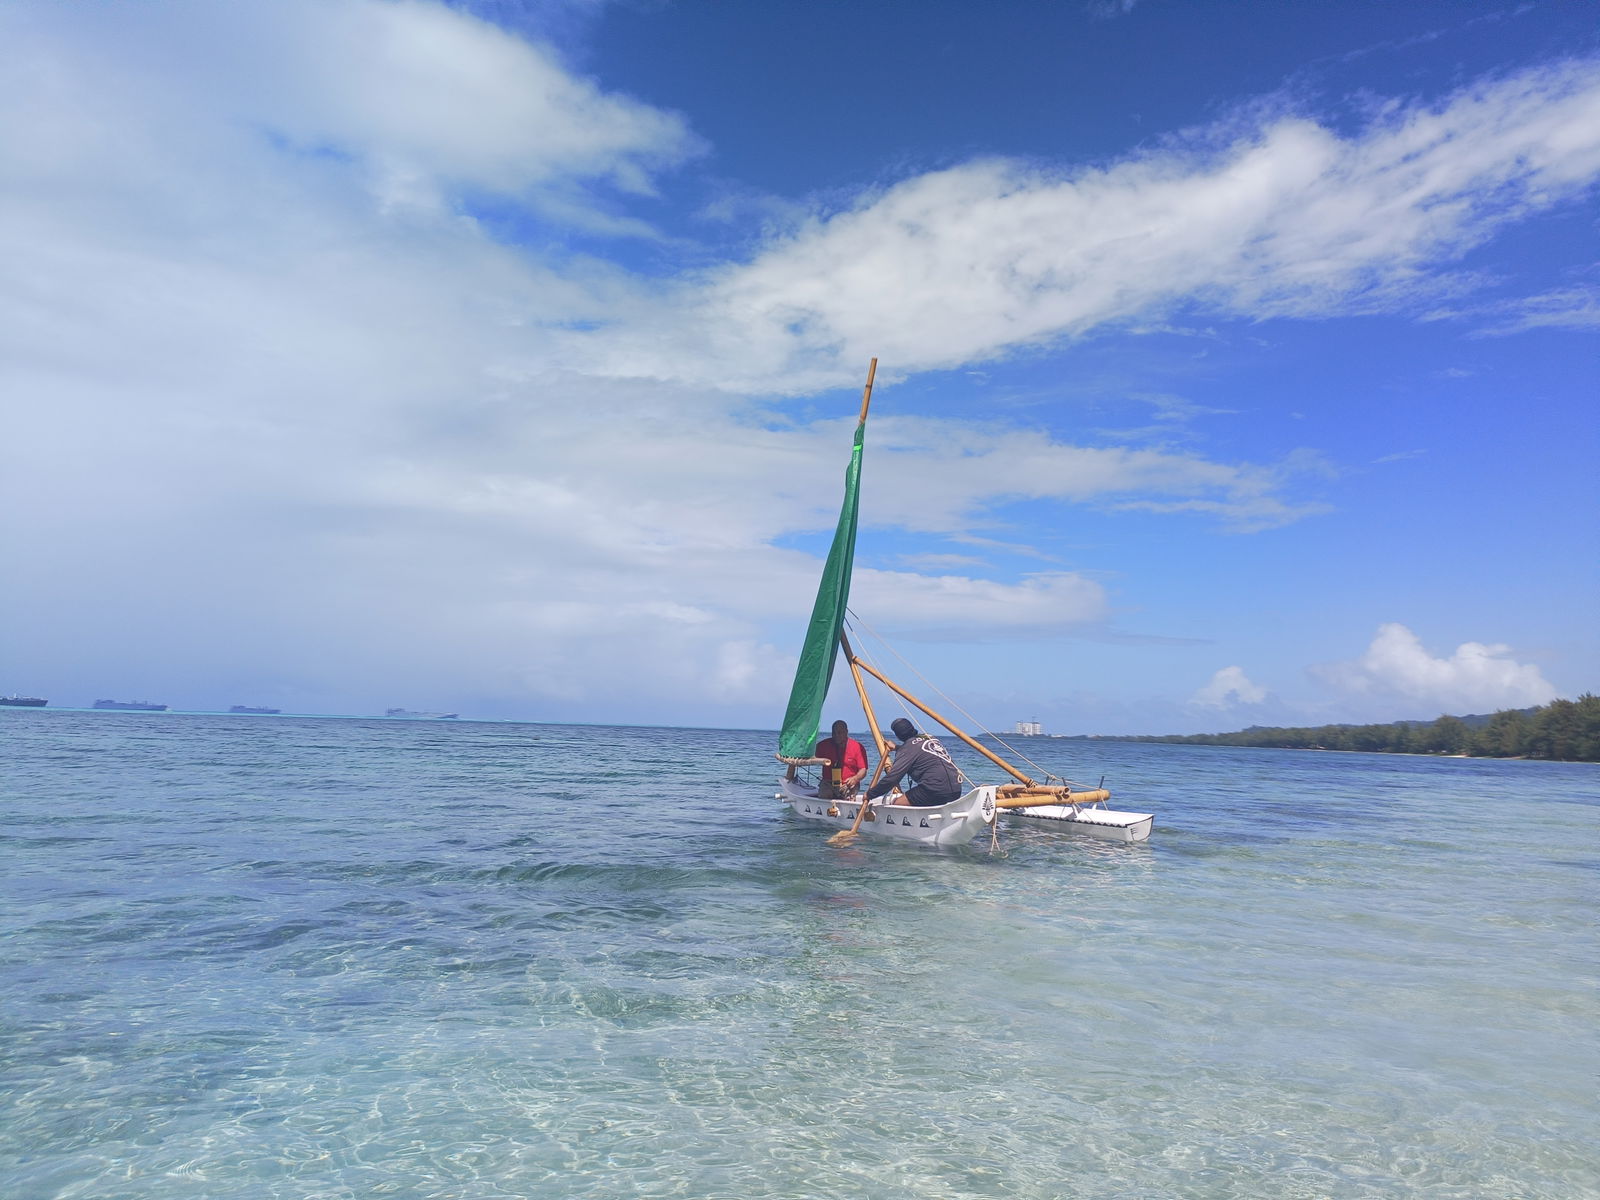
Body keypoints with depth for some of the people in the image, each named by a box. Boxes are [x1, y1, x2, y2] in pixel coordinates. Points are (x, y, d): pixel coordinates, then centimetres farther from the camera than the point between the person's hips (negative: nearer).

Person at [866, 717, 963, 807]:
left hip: (936, 791, -8)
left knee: (895, 804, -1)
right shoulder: (930, 738, 18)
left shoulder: (908, 747, -4)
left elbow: (891, 778, -10)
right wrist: (896, 748, 53)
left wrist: (870, 795, 0)